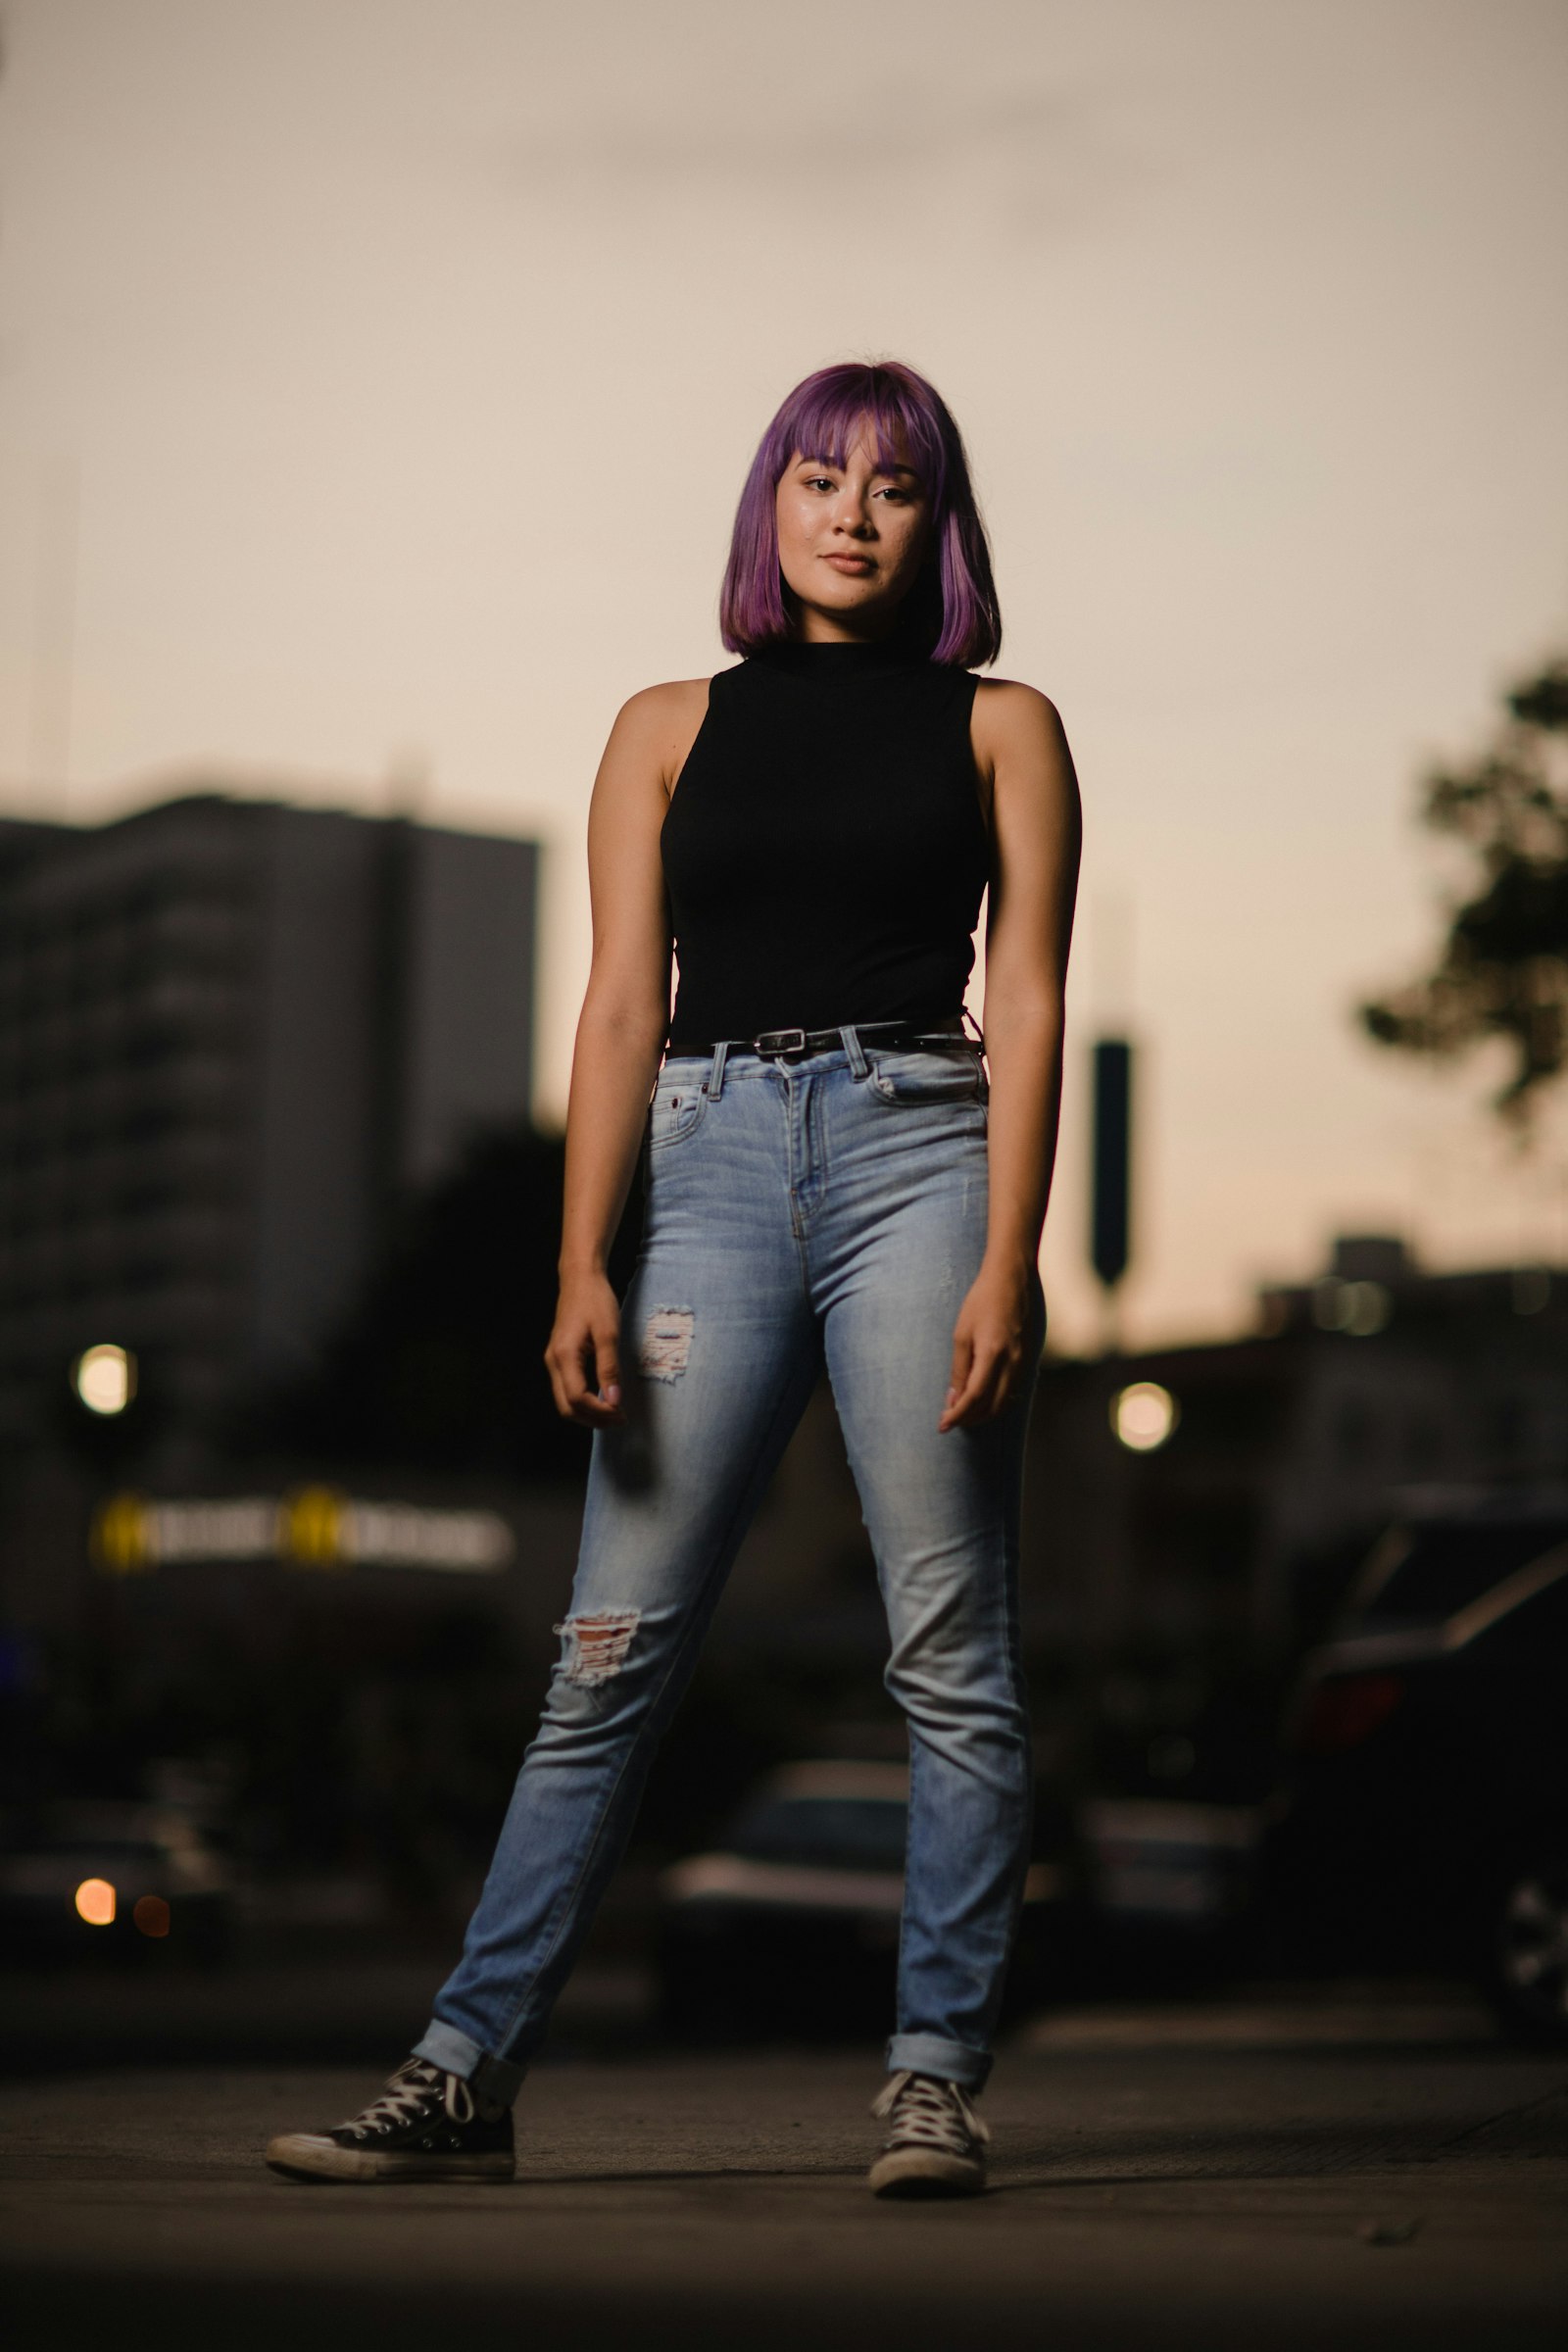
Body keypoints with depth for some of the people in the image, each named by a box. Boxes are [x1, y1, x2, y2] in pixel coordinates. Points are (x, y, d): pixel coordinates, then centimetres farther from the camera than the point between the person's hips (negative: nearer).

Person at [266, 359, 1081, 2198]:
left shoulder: (999, 726, 11)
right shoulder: (670, 731, 15)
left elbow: (1026, 1002, 3)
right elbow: (621, 1005, 9)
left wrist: (1009, 1259, -9)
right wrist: (583, 1268, -2)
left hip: (917, 1150, -1)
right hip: (715, 1168, 1)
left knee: (952, 1659, -4)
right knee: (610, 1657, -1)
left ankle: (936, 2080, 3)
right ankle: (465, 2075, 2)